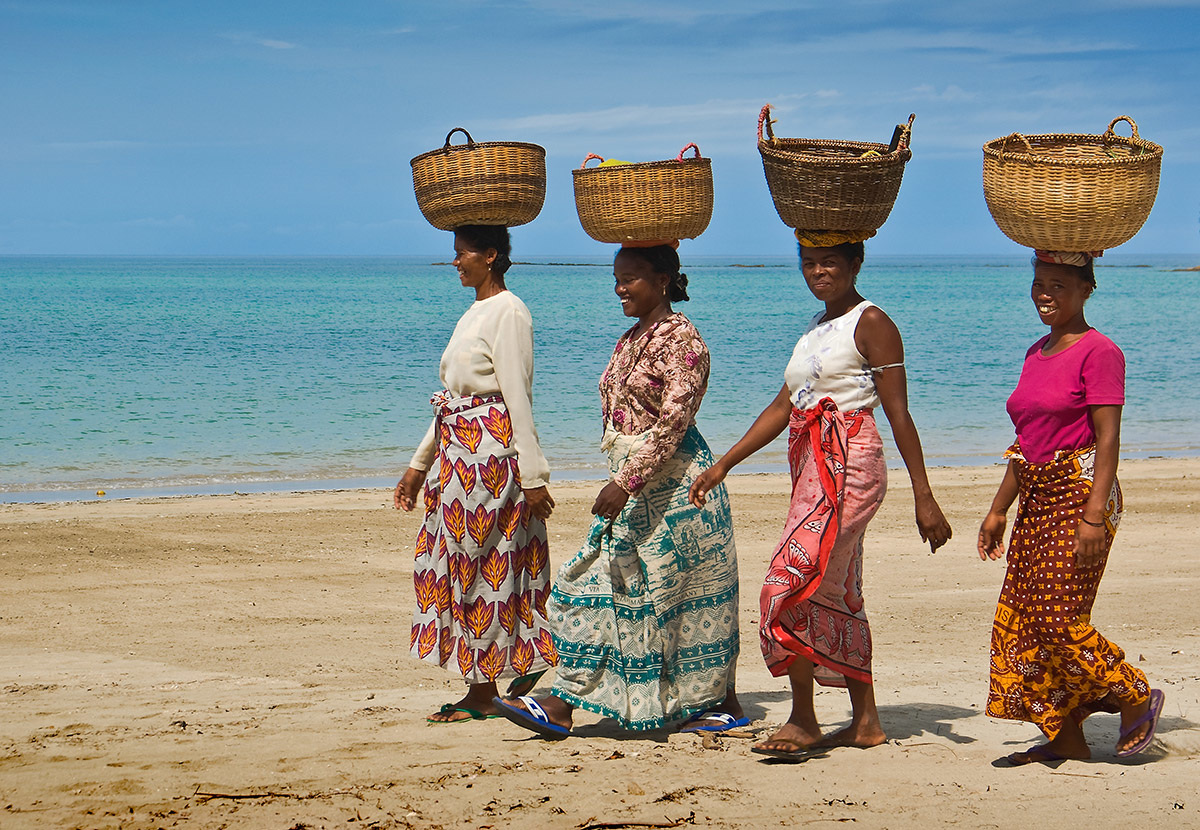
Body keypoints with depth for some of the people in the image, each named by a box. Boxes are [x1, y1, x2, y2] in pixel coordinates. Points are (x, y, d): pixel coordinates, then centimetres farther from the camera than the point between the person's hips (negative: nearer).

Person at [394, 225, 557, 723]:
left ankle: (483, 692, 4)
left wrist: (533, 475, -18)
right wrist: (420, 463, 21)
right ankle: (533, 670, 14)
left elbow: (518, 399, -16)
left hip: (492, 452, -9)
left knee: (483, 568, -4)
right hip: (459, 452, 9)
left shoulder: (508, 312, -12)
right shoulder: (476, 313, 17)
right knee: (460, 564, 9)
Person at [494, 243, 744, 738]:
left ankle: (724, 703, 13)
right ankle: (562, 705, 2)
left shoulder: (680, 338, -14)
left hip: (672, 482, -9)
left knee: (680, 591, -1)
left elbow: (672, 422, -21)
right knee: (592, 585, 4)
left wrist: (626, 482, -26)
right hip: (632, 483, 9)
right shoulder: (630, 340, 15)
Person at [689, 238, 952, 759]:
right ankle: (865, 722, 16)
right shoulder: (818, 327, 19)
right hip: (811, 465, 9)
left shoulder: (871, 323, -6)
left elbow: (898, 414, -10)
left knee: (790, 584, -15)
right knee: (837, 596, 10)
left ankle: (803, 720, -8)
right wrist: (723, 466, 18)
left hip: (848, 465, -9)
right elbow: (783, 406, 21)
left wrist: (923, 498, -13)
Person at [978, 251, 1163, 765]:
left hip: (1079, 493, -8)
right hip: (1037, 499, 9)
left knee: (1059, 619, -11)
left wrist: (1093, 516, -22)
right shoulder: (1037, 354, 15)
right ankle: (1064, 737, 11)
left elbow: (1107, 440, -15)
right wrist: (998, 510, 18)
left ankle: (1138, 698, 9)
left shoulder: (1099, 352, -10)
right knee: (1020, 620, 4)